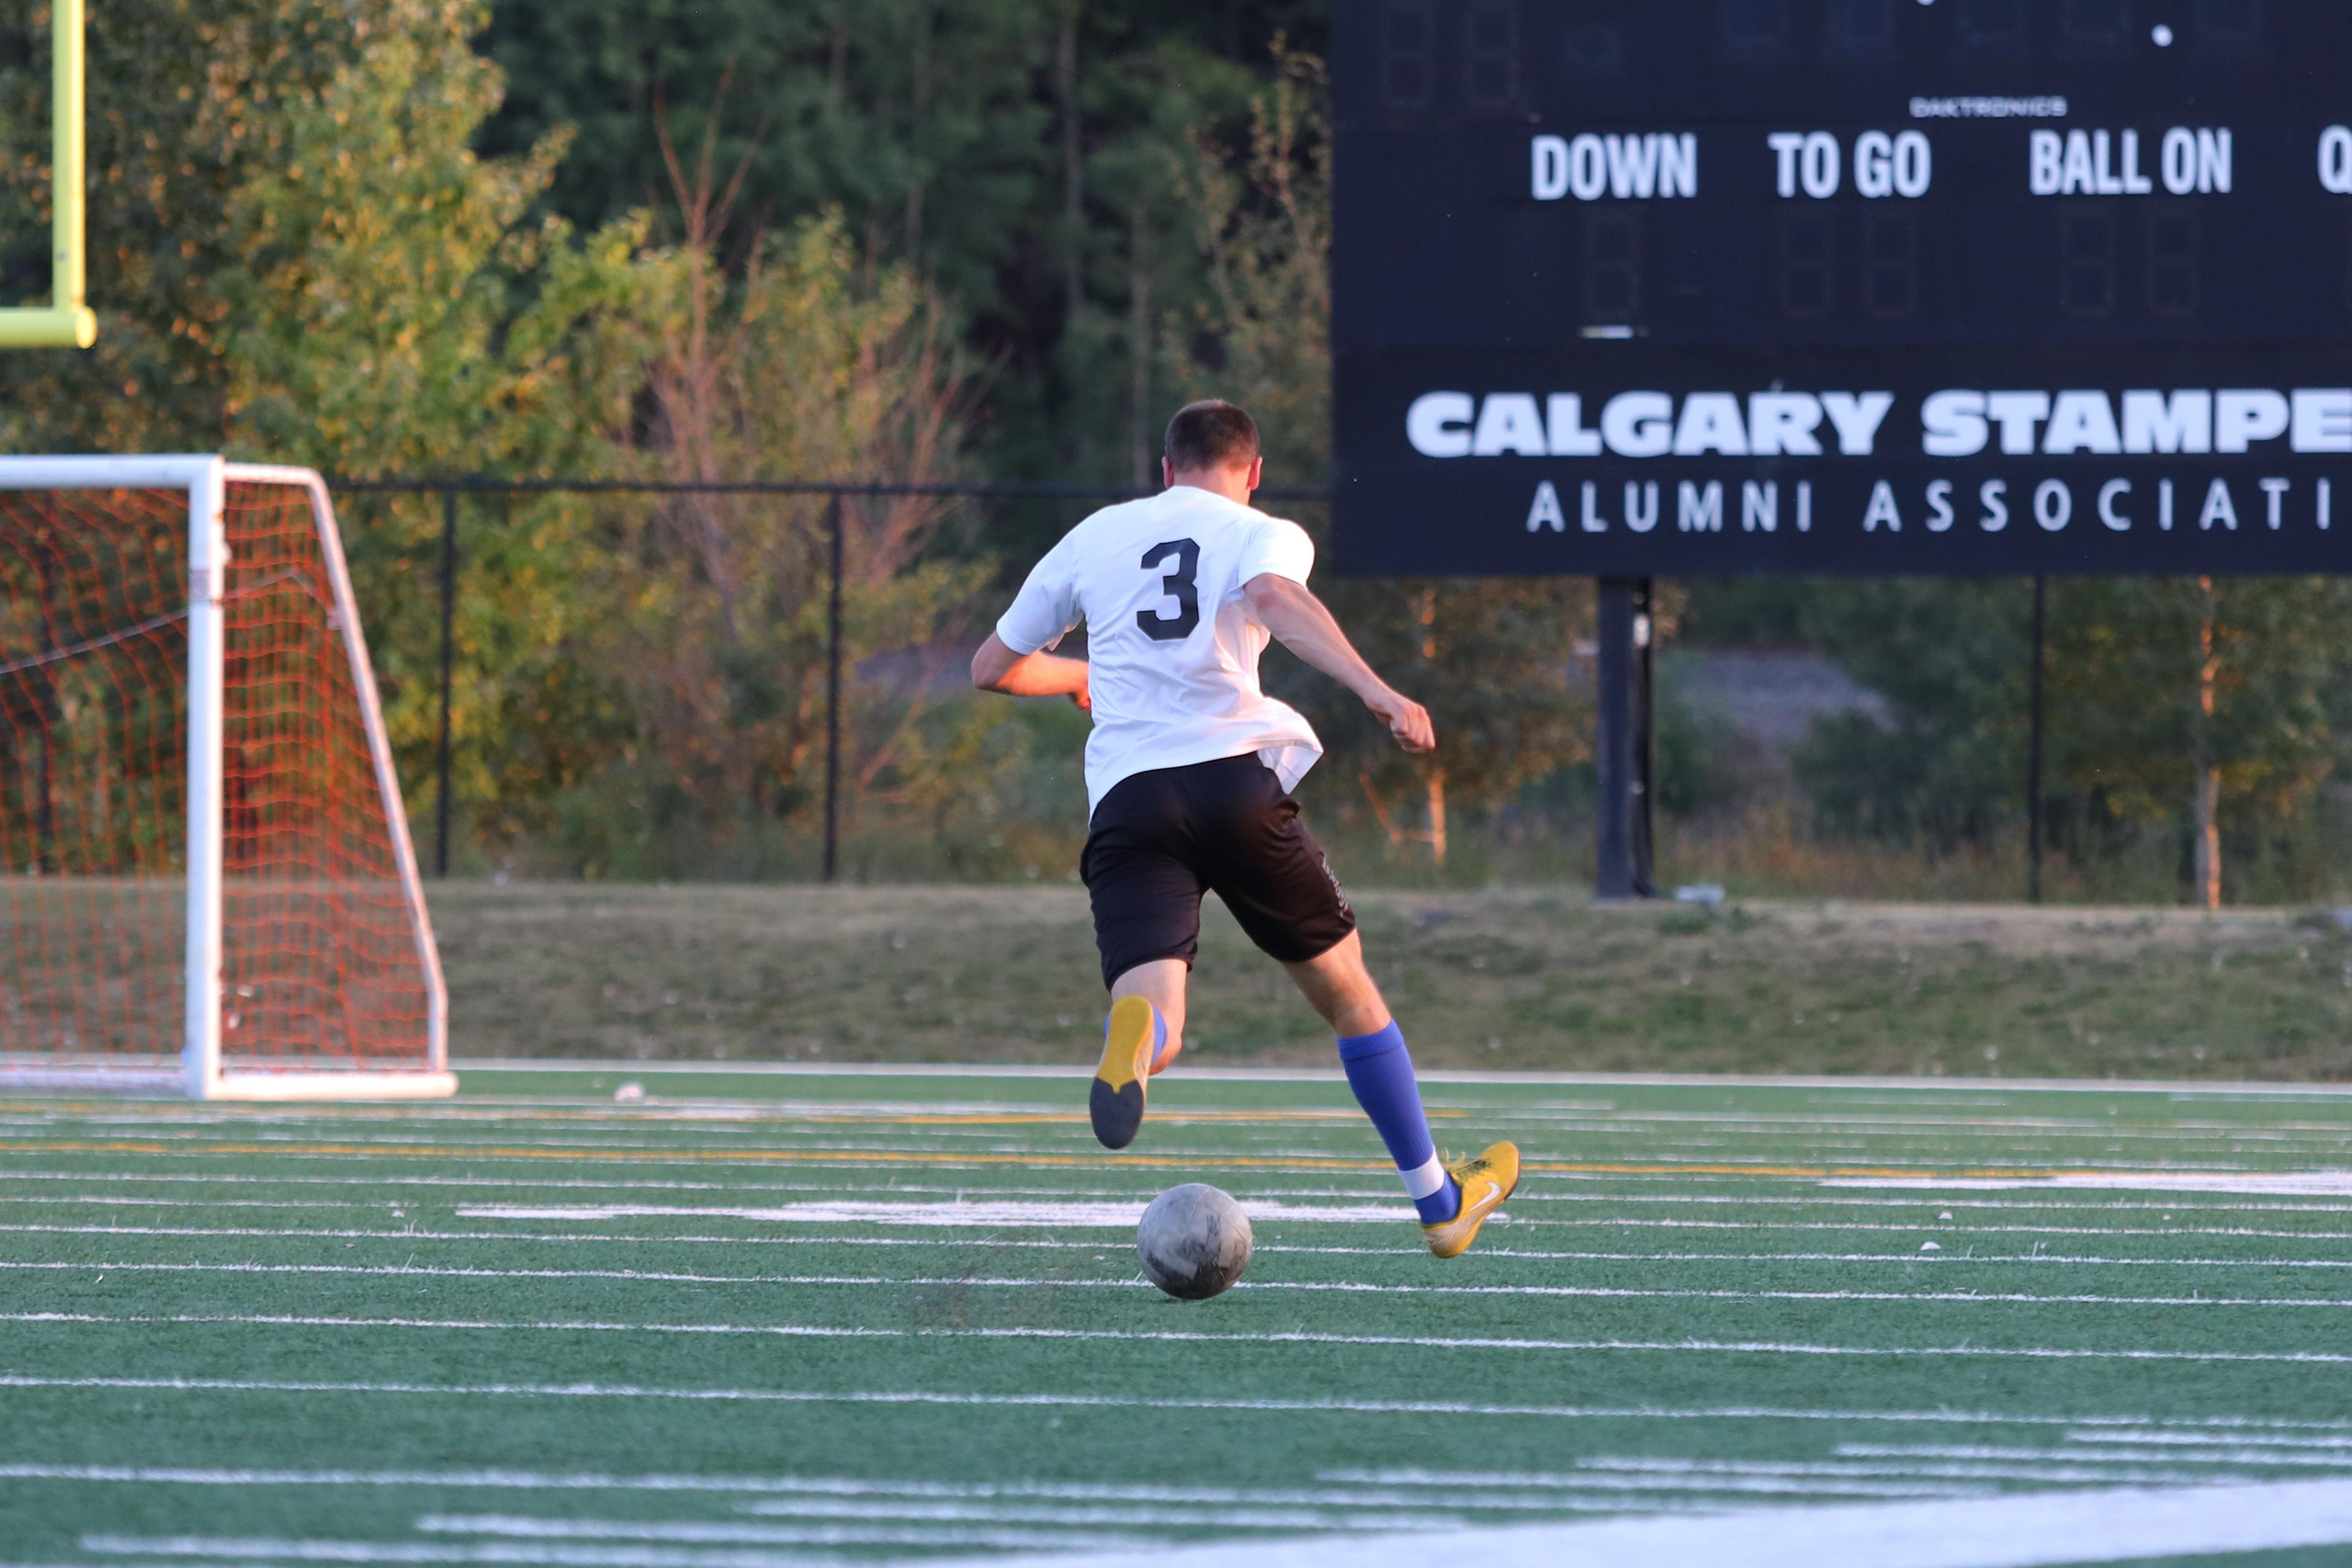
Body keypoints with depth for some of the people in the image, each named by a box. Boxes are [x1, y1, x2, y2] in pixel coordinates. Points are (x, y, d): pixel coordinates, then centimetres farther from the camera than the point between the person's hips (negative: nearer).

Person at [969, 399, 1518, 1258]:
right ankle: (1439, 1201, 29)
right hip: (1233, 772, -1)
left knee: (1153, 1015, -16)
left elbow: (992, 667, 29)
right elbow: (1276, 597, -16)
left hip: (1124, 800, 1)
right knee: (1346, 990, 19)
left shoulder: (1093, 536, 21)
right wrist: (1377, 690, -26)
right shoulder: (1263, 534, 10)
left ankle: (1136, 1031, -56)